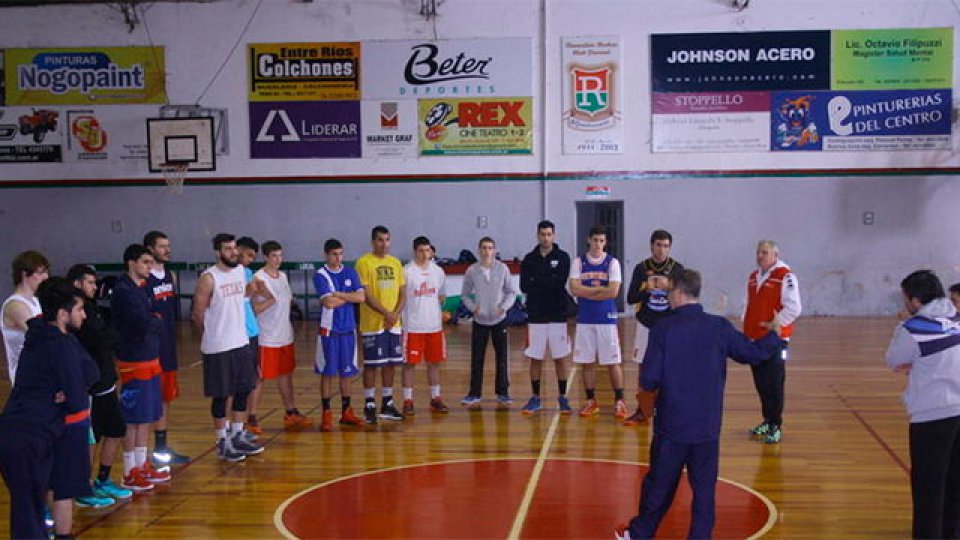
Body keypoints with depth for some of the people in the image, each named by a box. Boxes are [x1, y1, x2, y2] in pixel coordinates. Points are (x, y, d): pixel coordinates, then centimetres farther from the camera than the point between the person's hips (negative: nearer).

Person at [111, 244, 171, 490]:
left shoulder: (143, 288, 13)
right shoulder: (123, 291, -16)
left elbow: (157, 323, 11)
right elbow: (145, 324, -23)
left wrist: (152, 322, -9)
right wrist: (156, 321, -4)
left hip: (151, 359, 9)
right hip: (134, 362, -9)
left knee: (147, 417, 15)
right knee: (133, 419, -1)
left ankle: (142, 466, 25)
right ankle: (129, 474, 7)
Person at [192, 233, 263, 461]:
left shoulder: (240, 270, 5)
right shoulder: (208, 278, -15)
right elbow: (198, 314, -9)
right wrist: (212, 336, 2)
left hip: (241, 342, 7)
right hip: (218, 348, -7)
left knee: (243, 390, 12)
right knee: (221, 396, 3)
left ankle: (238, 436, 26)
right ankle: (223, 442, 15)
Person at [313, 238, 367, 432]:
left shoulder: (350, 273, 7)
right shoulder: (320, 275, -7)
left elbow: (361, 297, -5)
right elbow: (329, 302, -18)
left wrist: (338, 294, -13)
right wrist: (350, 296, -6)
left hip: (348, 329, 4)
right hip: (329, 330, -4)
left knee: (347, 372, 10)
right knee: (327, 372, 2)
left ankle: (346, 411, 20)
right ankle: (326, 413, 9)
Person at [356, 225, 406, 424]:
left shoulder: (396, 263, 11)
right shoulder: (364, 262, -7)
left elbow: (402, 294, 10)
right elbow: (366, 295, -13)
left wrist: (396, 314, -7)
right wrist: (386, 313, -18)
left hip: (393, 323, 6)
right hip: (372, 324, -5)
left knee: (390, 363, 10)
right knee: (371, 364, -1)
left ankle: (387, 404, 19)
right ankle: (369, 405, 9)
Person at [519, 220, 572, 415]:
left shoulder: (562, 257, 0)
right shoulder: (529, 259, 5)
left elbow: (560, 282, -15)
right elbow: (524, 286, -5)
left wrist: (537, 281, -9)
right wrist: (549, 284, -11)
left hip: (558, 315, -2)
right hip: (536, 315, 2)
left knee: (561, 358, 4)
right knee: (535, 359, 7)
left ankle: (562, 398, 14)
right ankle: (535, 399, 16)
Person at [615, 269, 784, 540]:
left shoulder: (662, 329, -11)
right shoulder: (720, 327, -4)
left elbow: (648, 381, -13)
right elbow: (755, 354, 8)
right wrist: (774, 333, 26)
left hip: (671, 426, -1)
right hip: (707, 427, 1)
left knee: (659, 485, 15)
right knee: (704, 489, 9)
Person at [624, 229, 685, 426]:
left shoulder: (677, 268, -2)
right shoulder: (641, 268, 0)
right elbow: (630, 298, -2)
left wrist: (669, 287, -21)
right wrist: (647, 290, -20)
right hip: (646, 325, 1)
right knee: (643, 368, 7)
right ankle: (642, 411, 17)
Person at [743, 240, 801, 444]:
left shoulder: (785, 276, -9)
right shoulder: (753, 277, 14)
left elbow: (793, 309, -15)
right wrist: (746, 326, 15)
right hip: (754, 339, 7)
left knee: (774, 385, -4)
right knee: (760, 383, 12)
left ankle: (776, 426, 5)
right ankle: (767, 421, 25)